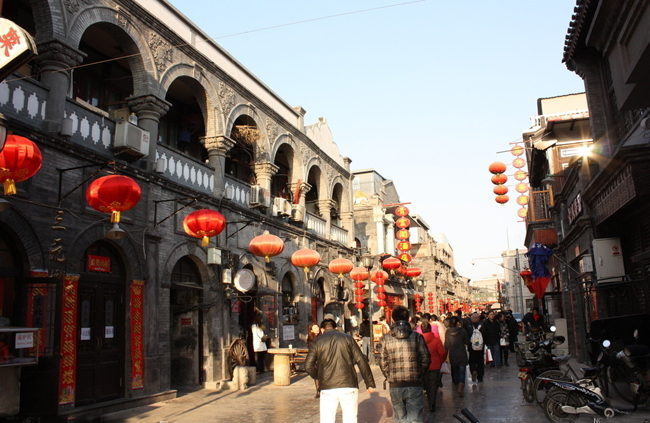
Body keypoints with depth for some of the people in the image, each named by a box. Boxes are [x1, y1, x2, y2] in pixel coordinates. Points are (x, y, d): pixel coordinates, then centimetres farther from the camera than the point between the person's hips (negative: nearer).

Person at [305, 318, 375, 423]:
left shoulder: (317, 342, 7)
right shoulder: (347, 338, 8)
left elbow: (308, 366, 0)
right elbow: (361, 361, 2)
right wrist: (370, 383, 6)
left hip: (327, 388, 0)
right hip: (349, 386, 0)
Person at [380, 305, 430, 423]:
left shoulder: (387, 338, -2)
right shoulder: (416, 336, -4)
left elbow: (382, 362, 0)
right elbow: (426, 359, -3)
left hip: (395, 386, 1)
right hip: (414, 385, -1)